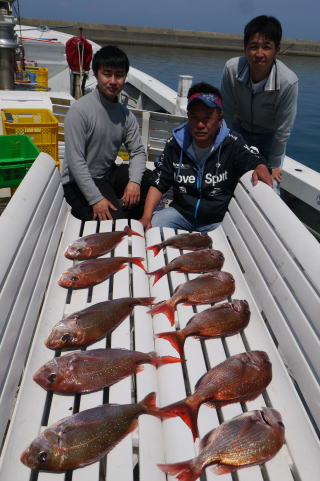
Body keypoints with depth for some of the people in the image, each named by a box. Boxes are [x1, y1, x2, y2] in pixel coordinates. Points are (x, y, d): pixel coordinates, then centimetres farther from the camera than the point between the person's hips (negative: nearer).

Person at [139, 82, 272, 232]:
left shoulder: (231, 143, -10)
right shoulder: (175, 144, -3)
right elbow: (158, 185, -1)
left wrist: (261, 169, -41)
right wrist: (146, 217, -14)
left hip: (219, 221, -2)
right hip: (181, 213, 2)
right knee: (146, 229, -16)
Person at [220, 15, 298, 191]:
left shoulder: (288, 81, -33)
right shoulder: (231, 68, -29)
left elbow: (282, 131, -20)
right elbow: (228, 113, -16)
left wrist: (274, 165, -9)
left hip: (270, 136, -1)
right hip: (240, 130, 2)